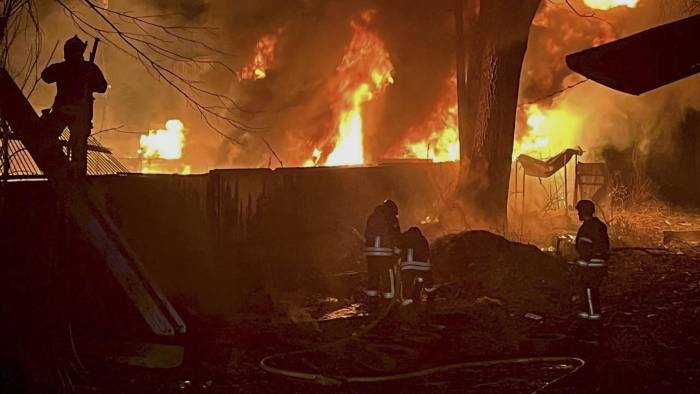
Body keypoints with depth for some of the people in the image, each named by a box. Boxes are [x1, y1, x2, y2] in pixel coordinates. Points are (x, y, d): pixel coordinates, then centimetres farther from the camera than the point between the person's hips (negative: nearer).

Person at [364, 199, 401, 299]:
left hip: (370, 251, 5)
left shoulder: (372, 217, 16)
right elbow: (396, 237, -2)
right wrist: (397, 253, 4)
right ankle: (389, 296, -2)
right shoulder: (391, 218, 0)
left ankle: (371, 296, 13)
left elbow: (366, 235, 21)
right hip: (385, 252, -5)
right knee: (388, 276, 0)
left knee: (372, 276, 12)